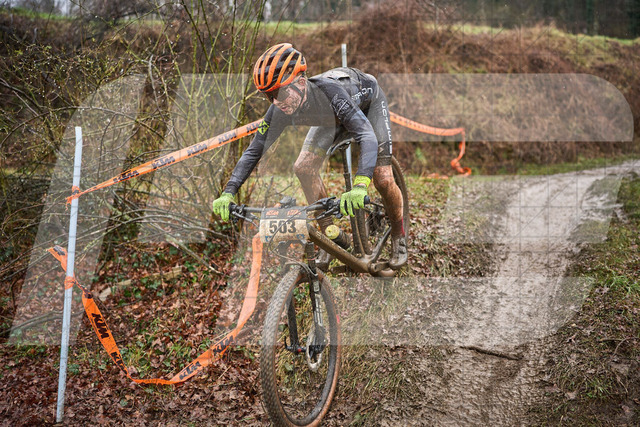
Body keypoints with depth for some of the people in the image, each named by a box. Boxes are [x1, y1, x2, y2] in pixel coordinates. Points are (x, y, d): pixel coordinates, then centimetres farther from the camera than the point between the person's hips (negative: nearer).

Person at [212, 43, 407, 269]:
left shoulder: (328, 92, -46)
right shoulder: (281, 110, -29)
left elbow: (368, 136, -55)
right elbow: (254, 151, -22)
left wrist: (360, 185, -70)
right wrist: (228, 193, -34)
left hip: (368, 103, -5)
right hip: (332, 117, 5)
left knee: (382, 178, -16)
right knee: (303, 168, -14)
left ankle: (398, 234, 13)